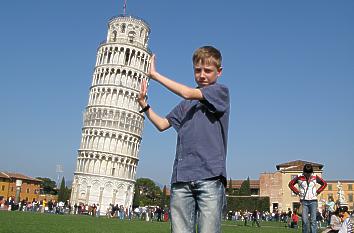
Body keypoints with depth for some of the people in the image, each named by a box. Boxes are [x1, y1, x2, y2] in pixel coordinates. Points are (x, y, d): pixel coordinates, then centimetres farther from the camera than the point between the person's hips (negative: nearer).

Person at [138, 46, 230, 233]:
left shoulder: (221, 92, 6)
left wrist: (154, 74, -1)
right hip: (181, 177, 5)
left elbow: (188, 93, -7)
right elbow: (162, 124, 21)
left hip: (210, 176, -4)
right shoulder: (186, 103, 23)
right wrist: (144, 105, 5)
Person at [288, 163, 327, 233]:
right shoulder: (299, 177, -1)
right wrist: (297, 192, 2)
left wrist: (318, 191, 6)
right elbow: (291, 184, 10)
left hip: (313, 201, 1)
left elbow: (324, 183, 15)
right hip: (304, 201, -1)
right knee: (305, 221, -3)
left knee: (313, 220, -4)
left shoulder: (315, 177, 2)